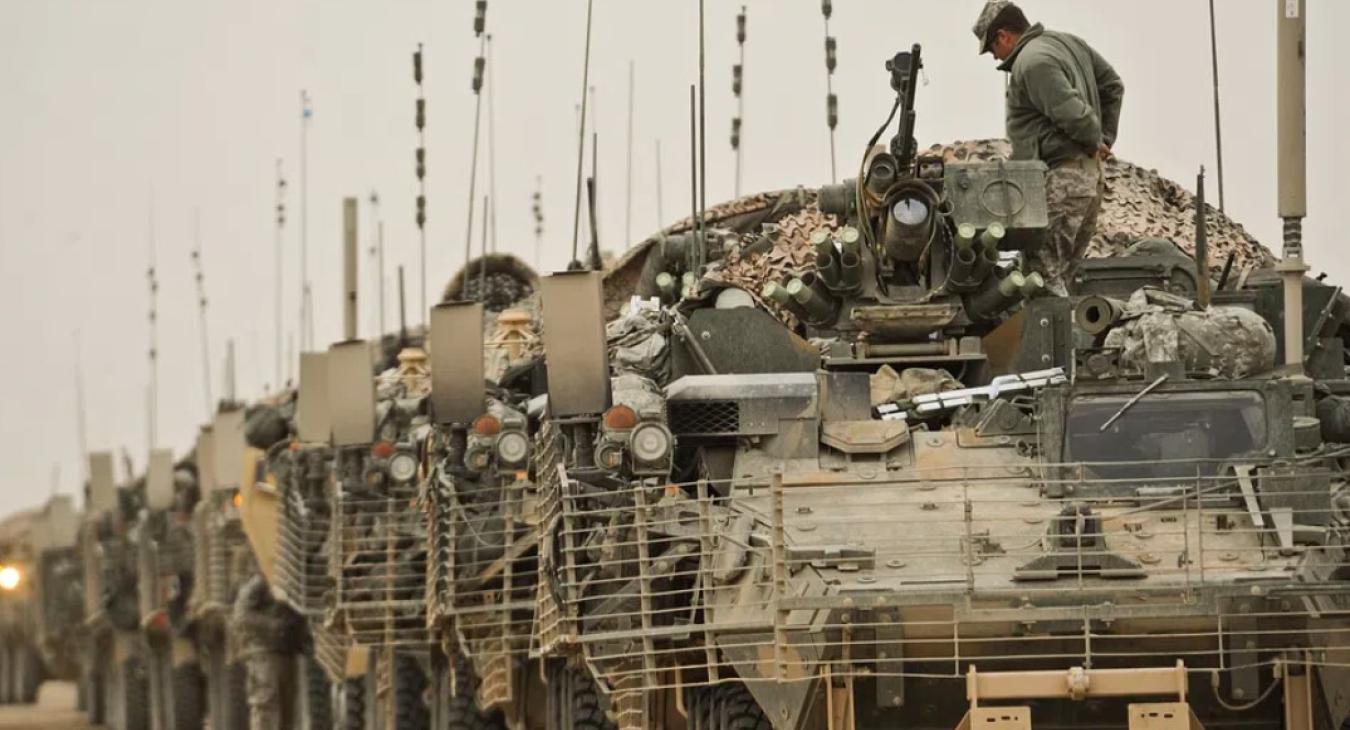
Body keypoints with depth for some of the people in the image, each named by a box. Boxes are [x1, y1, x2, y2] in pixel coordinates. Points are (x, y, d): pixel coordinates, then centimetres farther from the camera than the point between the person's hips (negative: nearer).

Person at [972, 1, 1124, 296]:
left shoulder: (1032, 63, -14)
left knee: (1045, 272, -14)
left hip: (1062, 177, -10)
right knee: (1061, 272, 12)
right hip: (1091, 174, 10)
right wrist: (1105, 138, 18)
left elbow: (1070, 112, -22)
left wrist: (1094, 141, -4)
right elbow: (1113, 86, 24)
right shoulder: (1069, 42, 17)